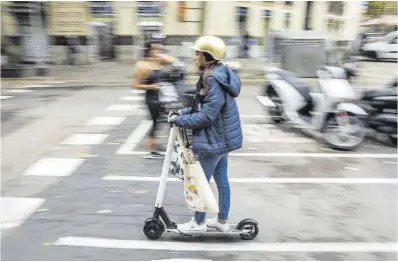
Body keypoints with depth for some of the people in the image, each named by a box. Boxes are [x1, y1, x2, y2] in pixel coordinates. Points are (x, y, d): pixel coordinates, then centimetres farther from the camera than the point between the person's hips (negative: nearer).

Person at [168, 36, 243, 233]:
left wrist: (179, 120, -16)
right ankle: (222, 220, 30)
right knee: (222, 180, 17)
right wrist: (184, 112, 6)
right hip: (222, 137, 10)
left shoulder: (214, 79, -23)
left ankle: (199, 222, 22)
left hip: (214, 140, -10)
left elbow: (207, 116, -25)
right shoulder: (217, 74, 8)